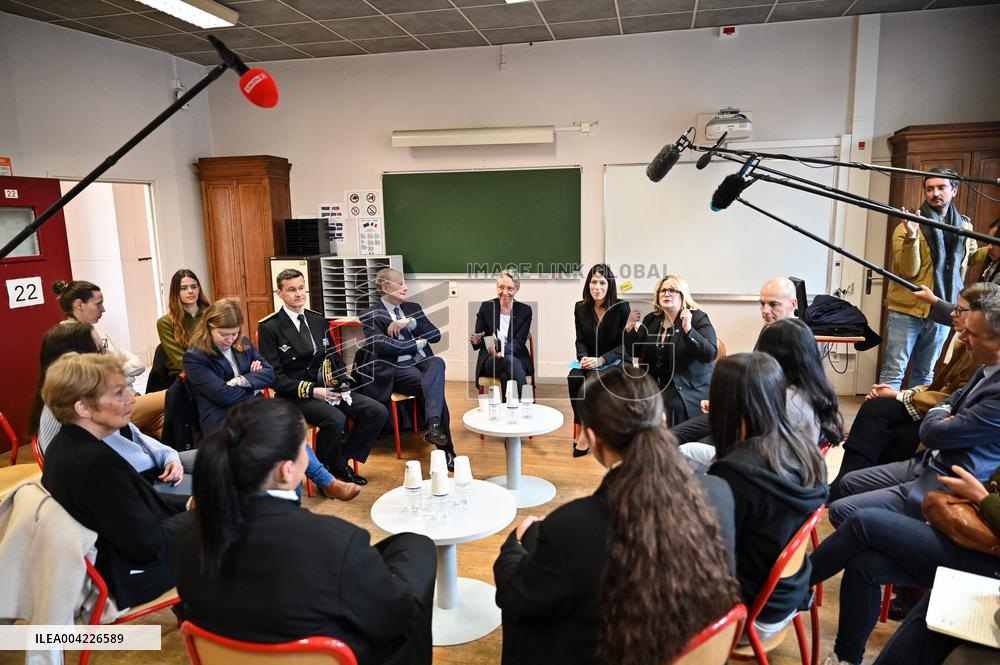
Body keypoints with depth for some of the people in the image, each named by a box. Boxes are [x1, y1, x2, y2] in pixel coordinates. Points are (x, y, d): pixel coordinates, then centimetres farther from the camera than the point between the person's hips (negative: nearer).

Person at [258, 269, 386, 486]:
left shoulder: (318, 320, 13)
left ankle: (341, 461, 5)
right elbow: (275, 376, -10)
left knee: (378, 411, -12)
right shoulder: (269, 327, -5)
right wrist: (311, 391, -20)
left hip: (328, 388, 6)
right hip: (296, 395, -6)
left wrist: (343, 383, -3)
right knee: (335, 419, -34)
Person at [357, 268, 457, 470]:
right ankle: (446, 450, -24)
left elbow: (435, 335, 10)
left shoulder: (413, 308, 20)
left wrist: (411, 323, -6)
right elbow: (383, 345, -12)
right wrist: (417, 343, -3)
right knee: (436, 388, -29)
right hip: (396, 368, -4)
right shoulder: (371, 316, 5)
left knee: (437, 362, -32)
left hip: (422, 362, 5)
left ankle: (434, 426, -42)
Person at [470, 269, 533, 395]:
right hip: (490, 360, 0)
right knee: (510, 360, -35)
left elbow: (519, 341, -7)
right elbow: (479, 340, 5)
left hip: (517, 358, 0)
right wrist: (476, 341, -22)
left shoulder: (525, 311, 3)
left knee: (505, 375, -37)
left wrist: (502, 350, -29)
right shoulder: (486, 307, 4)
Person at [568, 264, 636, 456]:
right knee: (574, 377, -30)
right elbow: (580, 340, 9)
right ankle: (582, 432, -19)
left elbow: (625, 345, -9)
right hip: (589, 362, 4)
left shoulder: (621, 307, -7)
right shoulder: (581, 308, 5)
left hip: (617, 362, -3)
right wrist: (583, 357, -13)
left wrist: (600, 360, -21)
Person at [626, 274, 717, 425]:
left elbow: (710, 355, -16)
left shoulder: (698, 318, -4)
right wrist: (629, 329, -3)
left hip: (689, 389, -4)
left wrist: (688, 330, -29)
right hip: (655, 385, 4)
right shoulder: (651, 320, 11)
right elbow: (636, 352, 14)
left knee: (670, 405, -30)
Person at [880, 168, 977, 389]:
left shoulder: (965, 226, 8)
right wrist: (911, 237, -28)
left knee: (925, 374, 13)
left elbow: (971, 255, 27)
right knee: (894, 372, -4)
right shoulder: (907, 226, -8)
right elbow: (908, 271, -16)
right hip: (906, 311, -5)